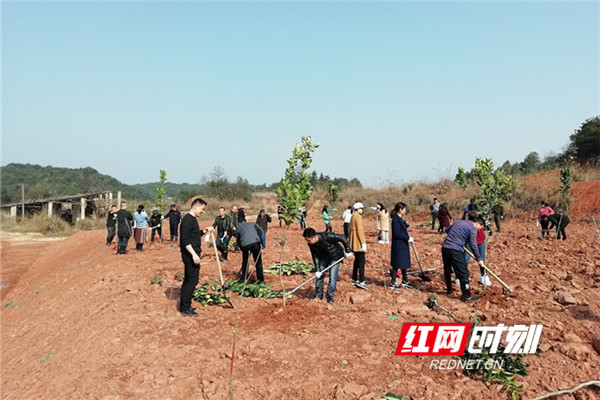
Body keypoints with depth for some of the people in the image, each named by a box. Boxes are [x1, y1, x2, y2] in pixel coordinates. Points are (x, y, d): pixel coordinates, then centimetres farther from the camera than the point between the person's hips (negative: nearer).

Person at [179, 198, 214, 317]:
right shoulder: (187, 220, -16)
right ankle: (185, 308, 2)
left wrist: (205, 230, 12)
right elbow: (185, 240, -23)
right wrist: (194, 254, -26)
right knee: (192, 280, -5)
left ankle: (184, 306, 24)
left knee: (188, 280, 15)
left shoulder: (192, 219, 15)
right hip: (190, 254, -10)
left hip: (192, 254, 10)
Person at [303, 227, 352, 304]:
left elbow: (343, 238, -27)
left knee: (333, 277, -7)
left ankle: (330, 296, 9)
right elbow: (315, 256, -10)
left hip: (335, 256, -5)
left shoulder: (327, 236, -38)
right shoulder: (311, 244, -21)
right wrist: (317, 270, -14)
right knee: (319, 275, 4)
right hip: (324, 256, 5)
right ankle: (318, 295, 19)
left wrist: (348, 251, -17)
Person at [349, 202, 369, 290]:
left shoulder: (353, 216, 16)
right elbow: (360, 230, -20)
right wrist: (363, 243, -20)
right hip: (358, 243, -10)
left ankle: (354, 279, 24)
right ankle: (361, 282, -9)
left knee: (357, 260, 17)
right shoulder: (358, 217, -15)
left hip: (354, 243, 10)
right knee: (361, 261, -9)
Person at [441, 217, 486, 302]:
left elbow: (448, 230, 30)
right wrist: (479, 259, 6)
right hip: (455, 250, -8)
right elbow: (474, 246, -3)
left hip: (445, 247, 8)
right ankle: (466, 296, 3)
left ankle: (449, 289, 37)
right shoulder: (472, 229, -2)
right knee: (463, 273, 0)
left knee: (447, 270, 22)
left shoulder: (458, 222, 19)